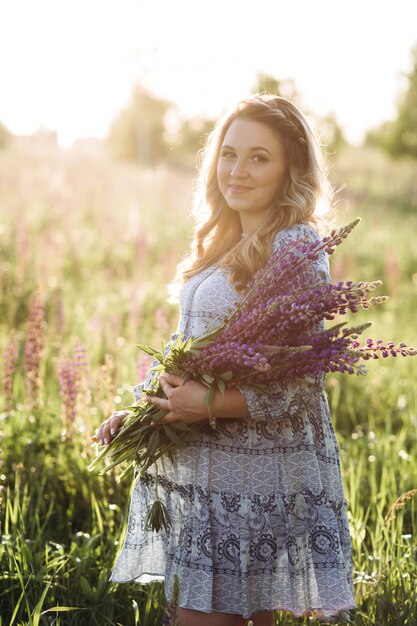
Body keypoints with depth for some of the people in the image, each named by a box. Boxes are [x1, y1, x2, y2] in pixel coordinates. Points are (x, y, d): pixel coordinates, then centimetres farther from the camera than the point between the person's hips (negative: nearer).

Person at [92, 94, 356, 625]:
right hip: (209, 466, 8)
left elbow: (301, 378, -15)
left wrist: (210, 404, -24)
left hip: (259, 472, -8)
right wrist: (138, 407, 7)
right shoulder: (224, 246, 16)